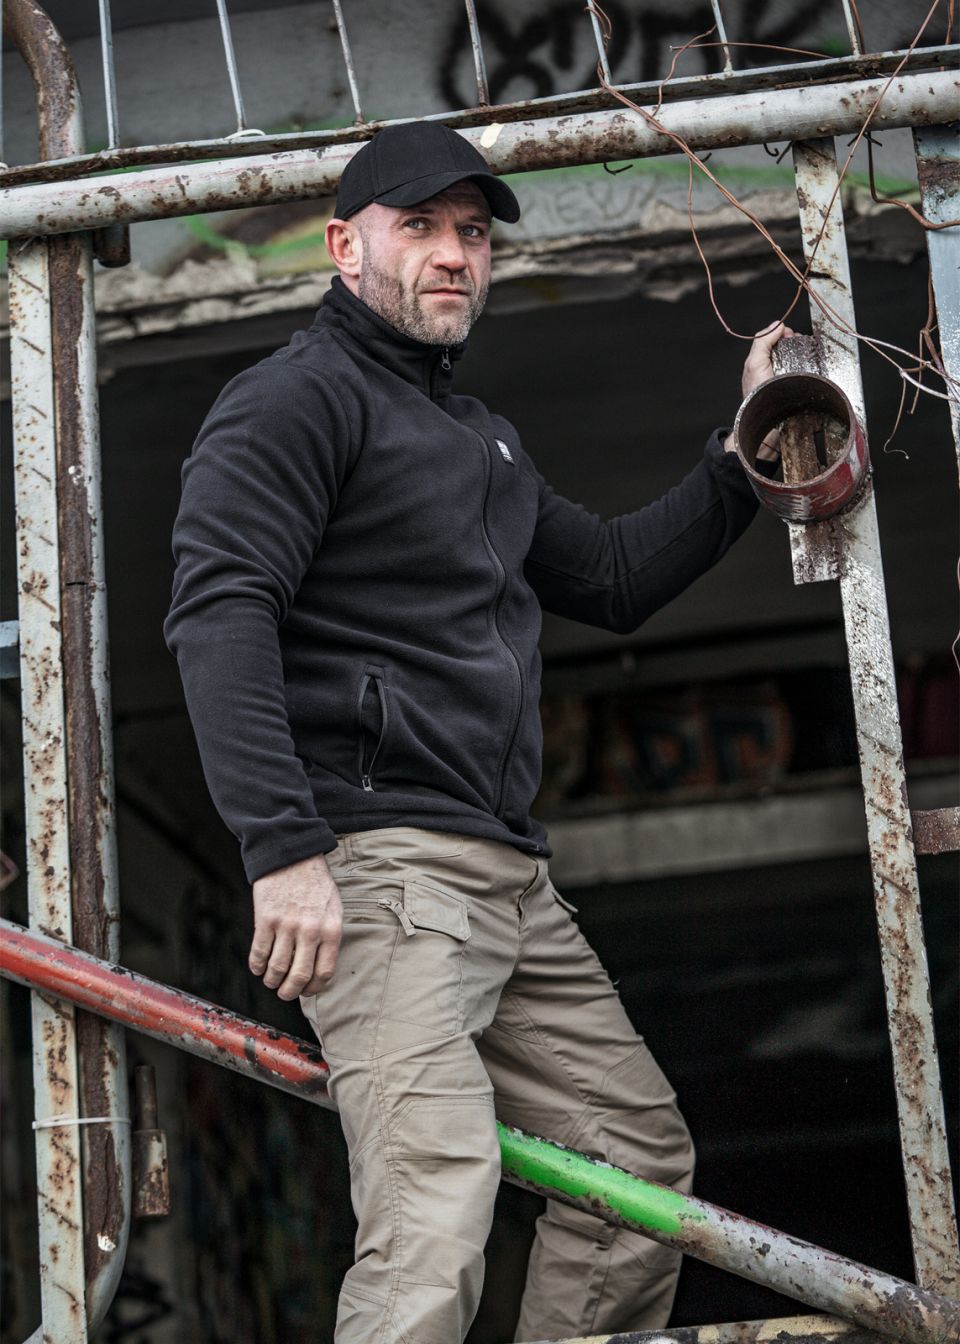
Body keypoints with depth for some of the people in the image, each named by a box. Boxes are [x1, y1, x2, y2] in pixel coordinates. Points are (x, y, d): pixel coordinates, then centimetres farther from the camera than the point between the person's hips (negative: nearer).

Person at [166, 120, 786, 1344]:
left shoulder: (478, 436, 26)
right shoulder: (297, 396, -3)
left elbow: (612, 579, 35)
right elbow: (218, 612, -16)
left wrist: (746, 456, 25)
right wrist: (282, 848, -26)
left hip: (509, 877, 10)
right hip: (375, 860, -10)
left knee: (642, 1151, 14)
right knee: (439, 1194, -24)